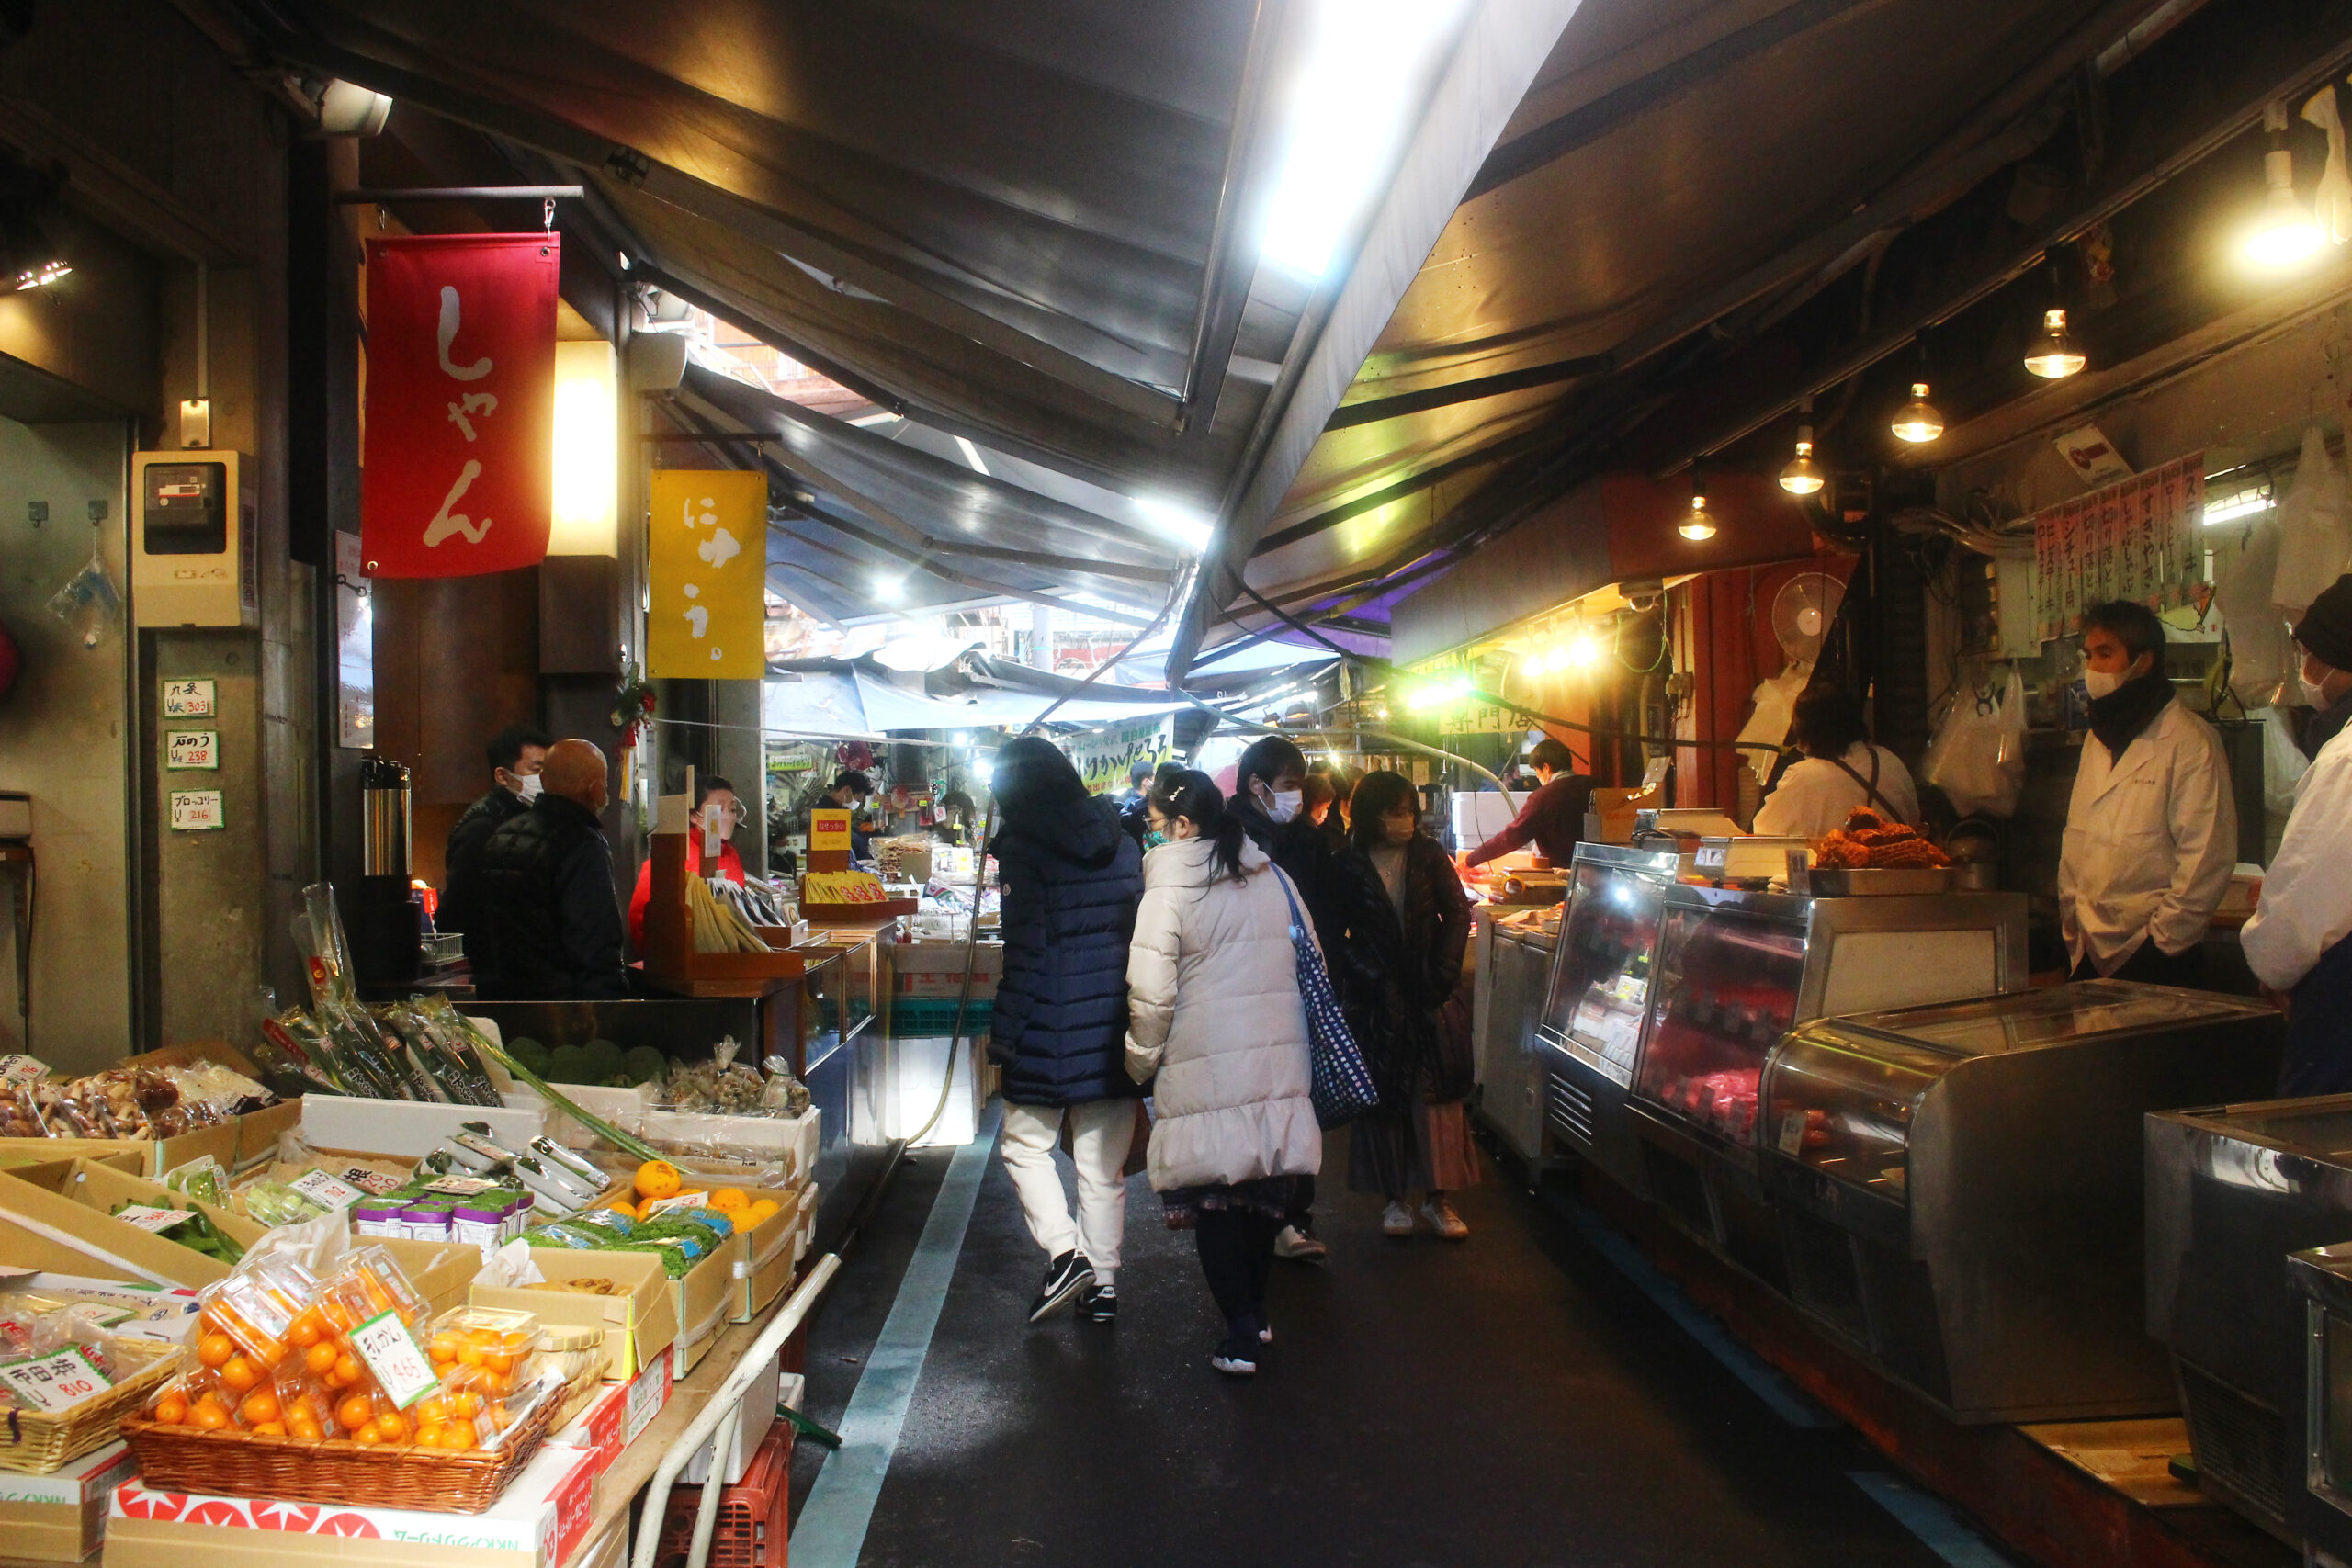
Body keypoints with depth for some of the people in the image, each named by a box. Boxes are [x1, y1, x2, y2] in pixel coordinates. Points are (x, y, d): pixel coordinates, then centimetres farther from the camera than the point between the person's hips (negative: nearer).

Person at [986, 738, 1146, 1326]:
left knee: (1025, 1146, 14)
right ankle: (1103, 1285, 18)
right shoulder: (1123, 845, 7)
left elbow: (1025, 955, -15)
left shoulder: (1024, 852, -11)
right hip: (1115, 1032, 5)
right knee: (1104, 1165, 12)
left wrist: (1003, 1037, -8)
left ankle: (1065, 1252, -1)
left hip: (1049, 1035, -5)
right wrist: (1136, 1023, 15)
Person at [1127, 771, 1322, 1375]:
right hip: (1279, 1064, 6)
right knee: (1266, 1188, 17)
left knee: (1214, 1197, 6)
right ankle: (1256, 1315, 31)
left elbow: (1152, 995, -13)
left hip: (1205, 1073, -5)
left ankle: (1242, 1334, 6)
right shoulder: (1273, 878, 6)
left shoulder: (1168, 890, -11)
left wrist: (1140, 1061, 2)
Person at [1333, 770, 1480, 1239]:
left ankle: (1438, 1198, 9)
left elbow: (1457, 914, 2)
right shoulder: (1350, 866, -5)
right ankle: (1394, 1197, 15)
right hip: (1374, 1000, -2)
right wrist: (1376, 983, -12)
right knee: (1383, 1096, 5)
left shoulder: (1429, 856, 2)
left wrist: (1442, 975, -7)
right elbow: (1336, 936, -5)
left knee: (1438, 1095, 1)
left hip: (1429, 994, 2)